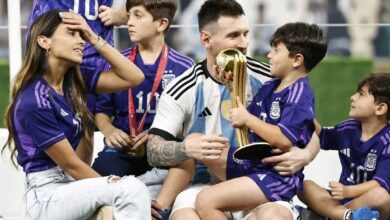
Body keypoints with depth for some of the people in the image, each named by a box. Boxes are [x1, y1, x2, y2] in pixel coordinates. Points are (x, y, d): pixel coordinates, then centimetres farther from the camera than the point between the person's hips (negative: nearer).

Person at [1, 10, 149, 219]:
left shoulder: (74, 82, 7)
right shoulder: (34, 102, -17)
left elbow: (134, 77, 4)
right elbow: (71, 165, -13)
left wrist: (93, 39, -3)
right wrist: (113, 189, -5)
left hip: (72, 187, 8)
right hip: (47, 197, -8)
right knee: (133, 190, -25)